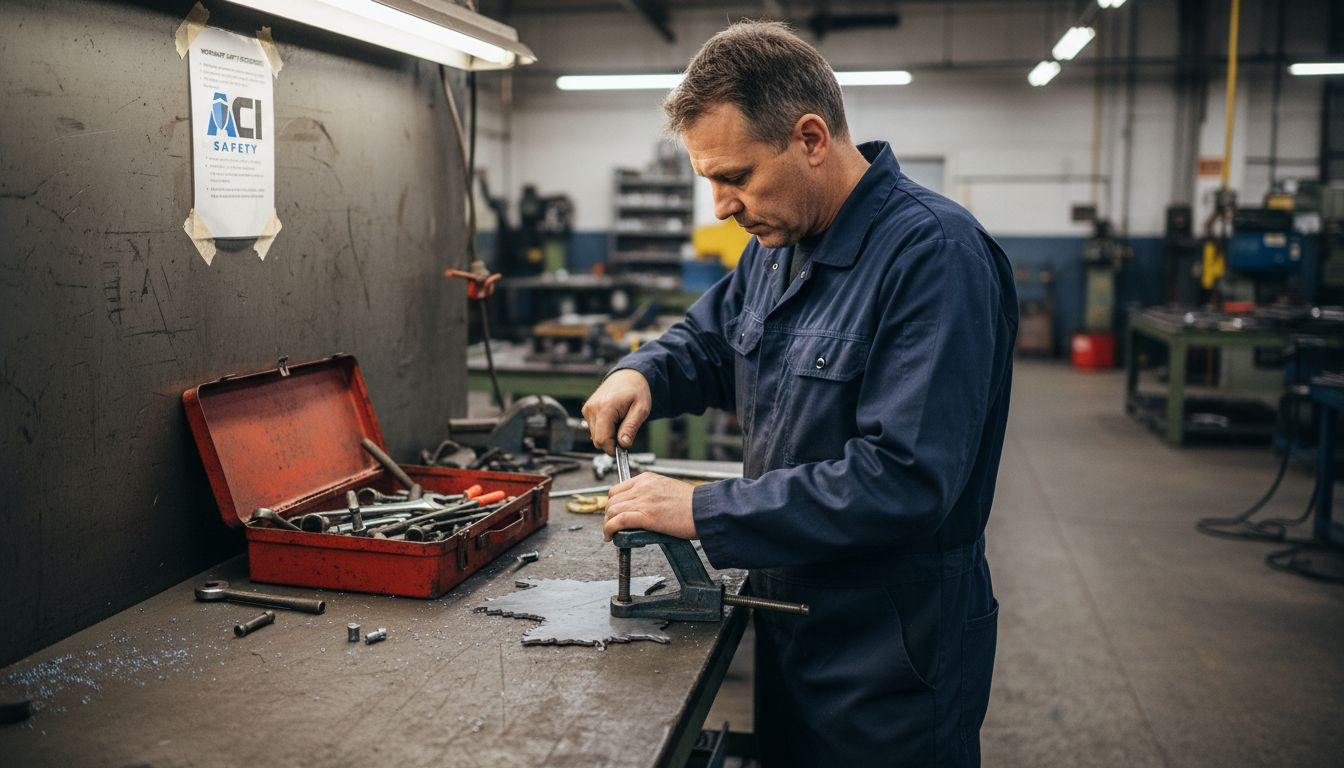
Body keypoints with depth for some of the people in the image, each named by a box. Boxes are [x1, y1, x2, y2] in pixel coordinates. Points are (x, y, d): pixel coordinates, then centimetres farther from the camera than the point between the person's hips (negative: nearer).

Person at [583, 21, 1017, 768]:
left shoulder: (935, 255, -25)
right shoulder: (776, 244, 2)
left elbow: (904, 481, -32)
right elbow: (707, 337, 19)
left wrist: (703, 510, -28)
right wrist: (642, 374, -5)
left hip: (894, 654, -7)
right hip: (788, 623, 8)